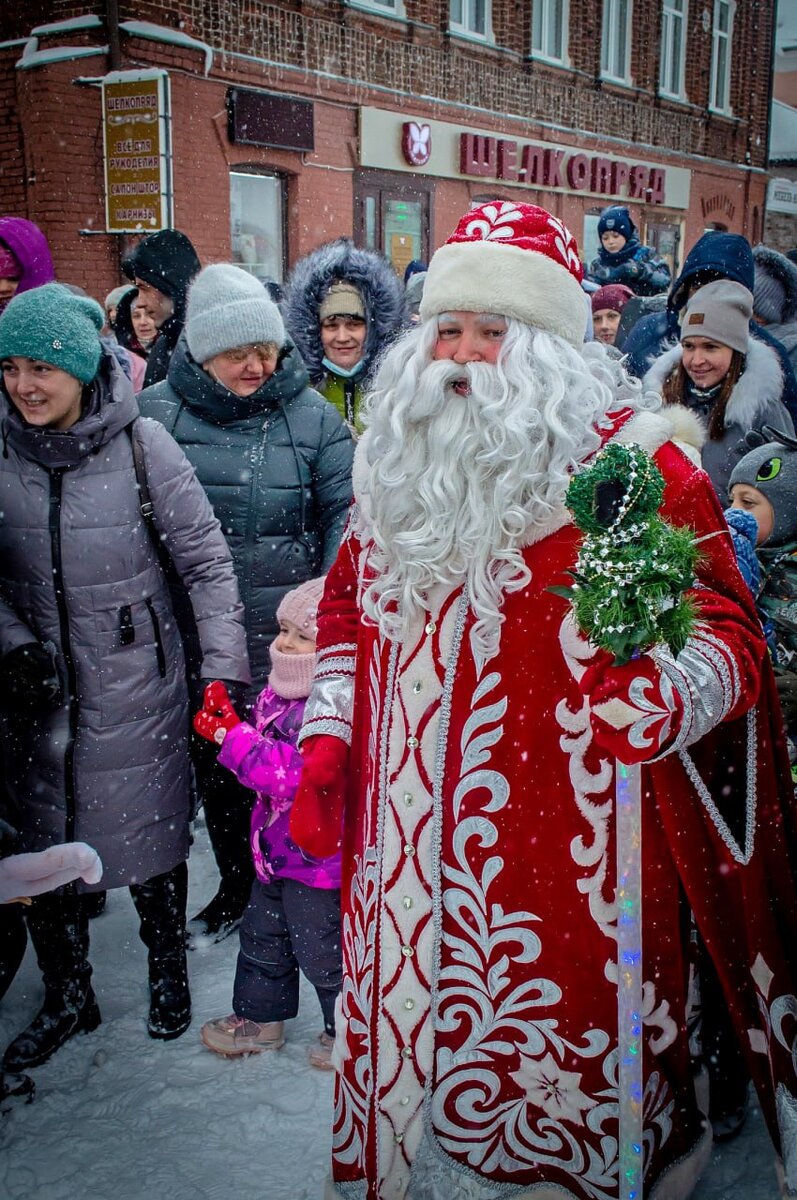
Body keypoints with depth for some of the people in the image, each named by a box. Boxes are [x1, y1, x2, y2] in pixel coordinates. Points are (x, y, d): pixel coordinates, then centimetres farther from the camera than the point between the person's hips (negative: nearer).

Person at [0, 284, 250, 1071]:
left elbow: (206, 561, -7)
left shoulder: (139, 444, -11)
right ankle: (66, 997, 34)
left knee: (150, 832, 10)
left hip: (137, 687, -3)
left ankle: (168, 972, 37)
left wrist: (224, 669, -10)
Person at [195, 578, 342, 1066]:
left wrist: (233, 736, -31)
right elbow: (265, 755, 11)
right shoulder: (279, 696, 1)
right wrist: (226, 720, -6)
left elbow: (294, 773, -34)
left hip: (321, 861, -9)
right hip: (278, 849, 9)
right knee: (262, 936, 24)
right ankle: (259, 1018, 45)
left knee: (322, 952, 9)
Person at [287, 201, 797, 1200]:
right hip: (407, 846, 6)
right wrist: (328, 736, 10)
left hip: (566, 861, -5)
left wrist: (661, 696, -34)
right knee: (404, 1050, 21)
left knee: (556, 1069, 10)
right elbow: (347, 603, 19)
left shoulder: (631, 461, -10)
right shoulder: (399, 459, 8)